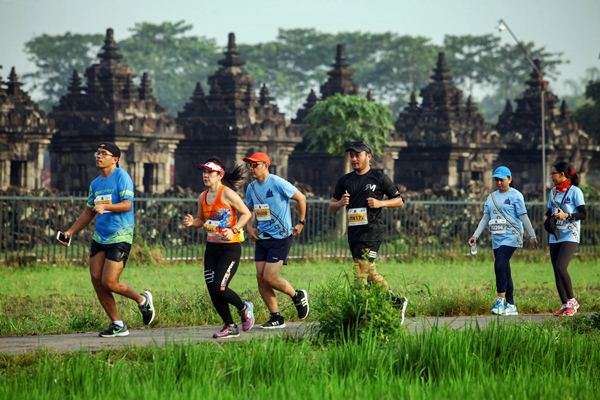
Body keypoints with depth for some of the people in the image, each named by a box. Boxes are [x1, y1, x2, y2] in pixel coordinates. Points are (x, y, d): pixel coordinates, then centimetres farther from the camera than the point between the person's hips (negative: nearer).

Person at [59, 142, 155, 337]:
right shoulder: (95, 183, 14)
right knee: (96, 280, 0)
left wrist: (106, 206, -32)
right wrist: (71, 231, 15)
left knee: (109, 282, -12)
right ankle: (117, 324, 10)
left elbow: (127, 205, -18)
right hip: (99, 237, 8)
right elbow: (89, 212, 22)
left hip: (120, 237, -8)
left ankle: (142, 300, 15)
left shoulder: (121, 177, -8)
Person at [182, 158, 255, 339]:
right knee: (212, 290, 1)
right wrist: (191, 222, -1)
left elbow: (246, 213, -9)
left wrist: (233, 230, -21)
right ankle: (229, 326, 15)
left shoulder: (227, 194, -12)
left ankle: (244, 308, 14)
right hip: (212, 247, 7)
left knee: (219, 288, -14)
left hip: (231, 247, -7)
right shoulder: (202, 197, 8)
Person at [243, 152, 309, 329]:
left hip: (281, 238, -7)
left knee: (270, 277, -13)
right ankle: (276, 318, 10)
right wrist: (250, 226, 4)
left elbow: (301, 198, -5)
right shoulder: (251, 187, 7)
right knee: (260, 278, 1)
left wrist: (301, 222, 0)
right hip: (261, 239, 7)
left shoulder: (277, 183, -14)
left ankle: (298, 296, 13)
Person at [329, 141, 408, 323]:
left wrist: (380, 203, -11)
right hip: (353, 231, 6)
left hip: (372, 230, -6)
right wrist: (340, 203, -5)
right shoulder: (345, 180, 15)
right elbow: (331, 206, 18)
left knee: (361, 271, -16)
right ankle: (397, 301, 23)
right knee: (369, 273, 10)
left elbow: (399, 201, 6)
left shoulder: (379, 177, 1)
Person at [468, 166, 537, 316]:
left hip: (511, 237, -7)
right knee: (504, 271, 7)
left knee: (500, 264, -22)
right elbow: (485, 218, 17)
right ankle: (510, 305, 10)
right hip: (497, 239, 7)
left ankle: (500, 300, -20)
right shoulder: (491, 197, 16)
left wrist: (532, 235, -5)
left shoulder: (515, 195, -1)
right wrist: (476, 235, 8)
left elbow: (523, 217, -4)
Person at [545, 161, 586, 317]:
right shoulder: (553, 192, 14)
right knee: (557, 271, 2)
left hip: (570, 237, -7)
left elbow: (583, 214, -8)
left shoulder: (575, 191, -5)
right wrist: (547, 217, 3)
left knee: (560, 267, -21)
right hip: (554, 237, 7)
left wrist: (567, 216, -21)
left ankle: (572, 301, -8)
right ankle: (565, 305, 9)